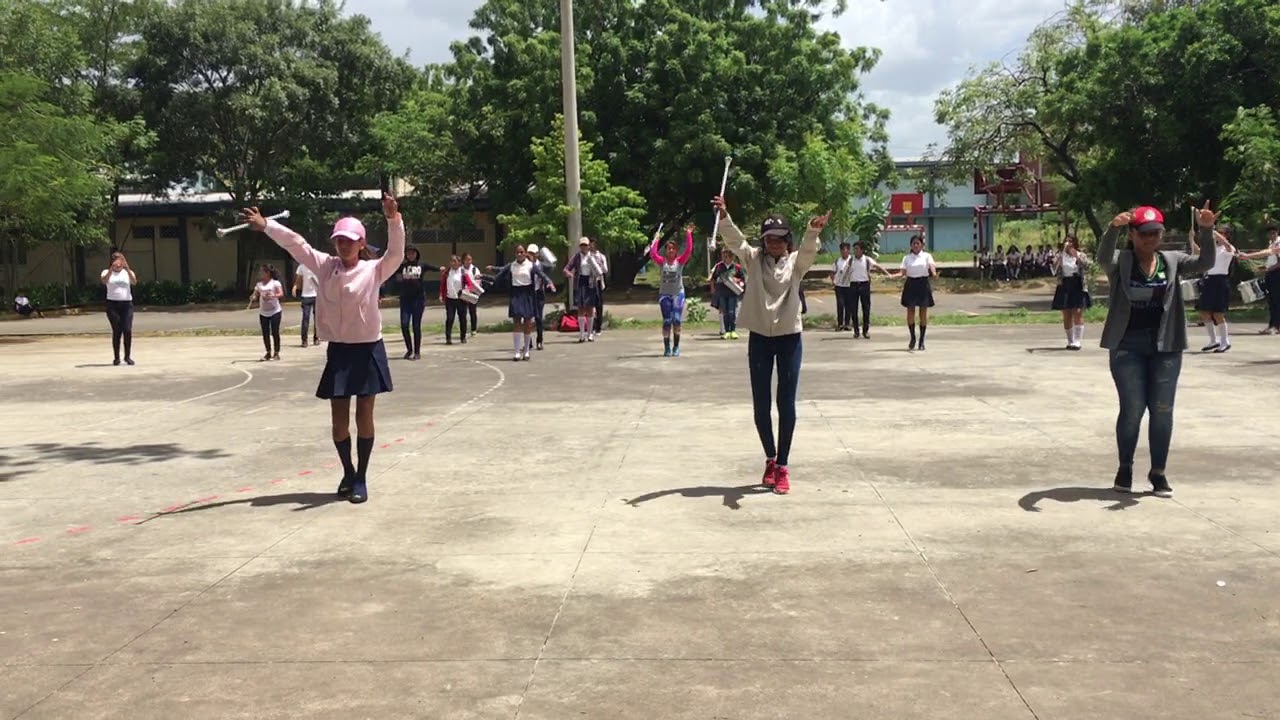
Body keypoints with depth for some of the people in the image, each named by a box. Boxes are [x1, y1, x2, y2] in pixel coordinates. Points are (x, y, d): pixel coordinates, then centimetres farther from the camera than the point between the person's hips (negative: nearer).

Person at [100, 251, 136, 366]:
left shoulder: (128, 272, 10)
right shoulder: (107, 272, 8)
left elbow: (134, 282, -12)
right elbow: (104, 281, -16)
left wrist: (127, 269, -25)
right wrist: (111, 269, -29)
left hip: (126, 304, 1)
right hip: (112, 304, -1)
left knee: (127, 330, -8)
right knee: (116, 331, -3)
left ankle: (128, 356, 3)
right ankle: (117, 357, 7)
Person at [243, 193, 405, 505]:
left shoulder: (374, 270, -6)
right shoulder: (326, 267, 3)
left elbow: (396, 253, -22)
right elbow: (296, 243, 2)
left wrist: (394, 220, -36)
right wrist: (265, 225, -6)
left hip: (367, 350, -3)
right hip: (338, 351, 3)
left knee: (364, 416, 3)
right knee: (338, 419, 8)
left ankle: (361, 478, 14)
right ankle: (348, 473, 28)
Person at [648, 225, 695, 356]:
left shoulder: (680, 261, 2)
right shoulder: (662, 261, 2)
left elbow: (688, 250, -11)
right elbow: (652, 254, -14)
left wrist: (688, 235, -13)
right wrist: (655, 240, -12)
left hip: (678, 294, 0)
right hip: (664, 294, 0)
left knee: (676, 320, -10)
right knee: (667, 321, -2)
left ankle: (676, 347, 2)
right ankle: (667, 348, 6)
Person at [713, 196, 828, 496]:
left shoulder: (796, 262, 1)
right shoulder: (754, 259, 4)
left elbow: (809, 248, -21)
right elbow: (735, 241, -12)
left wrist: (814, 231, -43)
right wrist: (724, 217, -32)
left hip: (789, 338, -1)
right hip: (759, 338, 1)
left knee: (786, 404, 0)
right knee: (760, 405, 6)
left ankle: (783, 466, 9)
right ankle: (770, 459, 25)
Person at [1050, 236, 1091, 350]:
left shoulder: (1080, 255, 5)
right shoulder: (1060, 256, 7)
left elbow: (1086, 264, -15)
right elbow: (1054, 269, -6)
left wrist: (1076, 256, -30)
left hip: (1078, 287, -2)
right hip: (1064, 288, 2)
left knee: (1078, 314, -11)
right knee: (1066, 316, 4)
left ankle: (1077, 341, -13)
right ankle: (1070, 341, 13)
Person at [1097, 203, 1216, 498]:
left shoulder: (1172, 261, 5)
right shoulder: (1120, 262, -3)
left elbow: (1204, 263, -10)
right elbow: (1103, 257, -24)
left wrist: (1206, 231, -27)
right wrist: (1113, 228, -43)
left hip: (1166, 347, 3)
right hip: (1127, 347, -2)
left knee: (1162, 410, 5)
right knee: (1132, 409, 1)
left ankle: (1158, 472, 18)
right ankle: (1125, 468, 20)